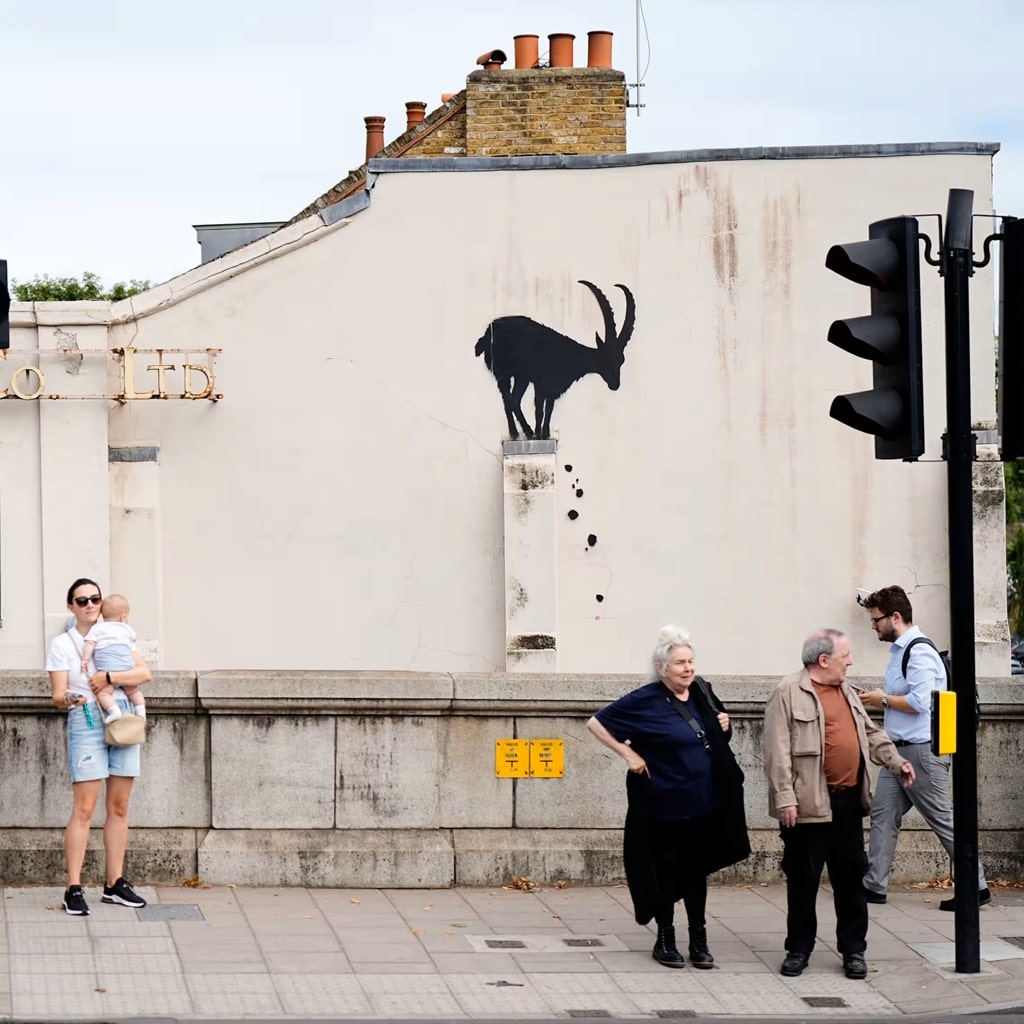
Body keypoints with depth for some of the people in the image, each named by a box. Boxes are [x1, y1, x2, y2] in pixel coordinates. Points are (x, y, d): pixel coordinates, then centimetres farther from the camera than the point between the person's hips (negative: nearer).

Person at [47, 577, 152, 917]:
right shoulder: (62, 644, 2)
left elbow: (144, 673, -1)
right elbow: (58, 695, -5)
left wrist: (109, 677, -14)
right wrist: (68, 698, -27)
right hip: (86, 722, -4)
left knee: (119, 807, 6)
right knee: (84, 809, -10)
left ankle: (115, 883, 13)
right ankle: (74, 889, -10)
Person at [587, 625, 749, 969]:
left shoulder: (701, 691, 4)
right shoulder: (646, 701, -12)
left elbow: (715, 734, 23)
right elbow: (596, 723, -8)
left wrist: (723, 727, 0)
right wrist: (628, 754, -12)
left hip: (703, 803, 5)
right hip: (665, 805, -5)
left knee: (696, 870, 11)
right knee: (667, 870, 5)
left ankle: (699, 940, 18)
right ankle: (665, 940, 16)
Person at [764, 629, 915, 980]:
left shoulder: (847, 693, 15)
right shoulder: (788, 694, -9)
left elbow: (871, 734, 22)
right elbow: (778, 751, -13)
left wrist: (896, 762, 7)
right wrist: (784, 798, -18)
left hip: (848, 802, 6)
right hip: (808, 805, -6)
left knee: (851, 878, 9)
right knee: (803, 879, 3)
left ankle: (853, 949, 17)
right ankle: (799, 949, 14)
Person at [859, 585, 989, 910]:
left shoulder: (919, 652, -17)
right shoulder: (900, 650, 14)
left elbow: (919, 702, -24)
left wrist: (883, 699, -11)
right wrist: (881, 699, 7)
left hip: (922, 752, -10)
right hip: (900, 750, 10)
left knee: (944, 820, -4)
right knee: (883, 814, 6)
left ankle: (976, 887, 3)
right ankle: (874, 886, 8)